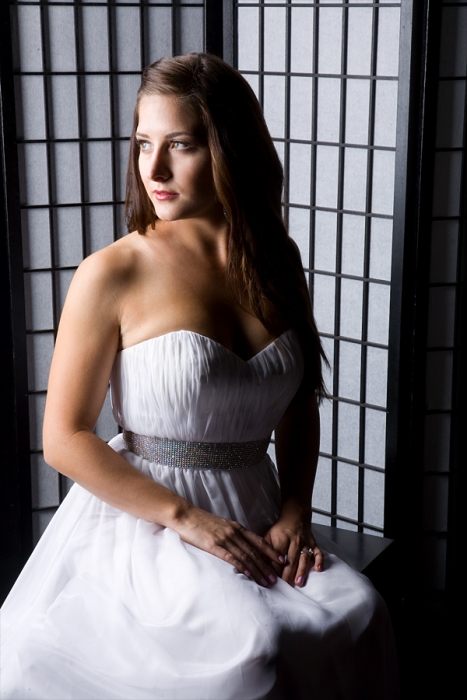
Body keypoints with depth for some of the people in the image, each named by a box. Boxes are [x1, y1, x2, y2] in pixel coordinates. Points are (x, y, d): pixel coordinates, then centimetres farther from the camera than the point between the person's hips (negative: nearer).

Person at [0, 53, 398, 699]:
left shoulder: (276, 263, 6)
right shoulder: (112, 275, -10)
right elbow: (65, 439, -8)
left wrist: (295, 514, -1)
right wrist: (187, 519, -15)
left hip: (256, 519, 5)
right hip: (143, 519, -4)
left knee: (357, 613, -22)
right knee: (255, 639, -29)